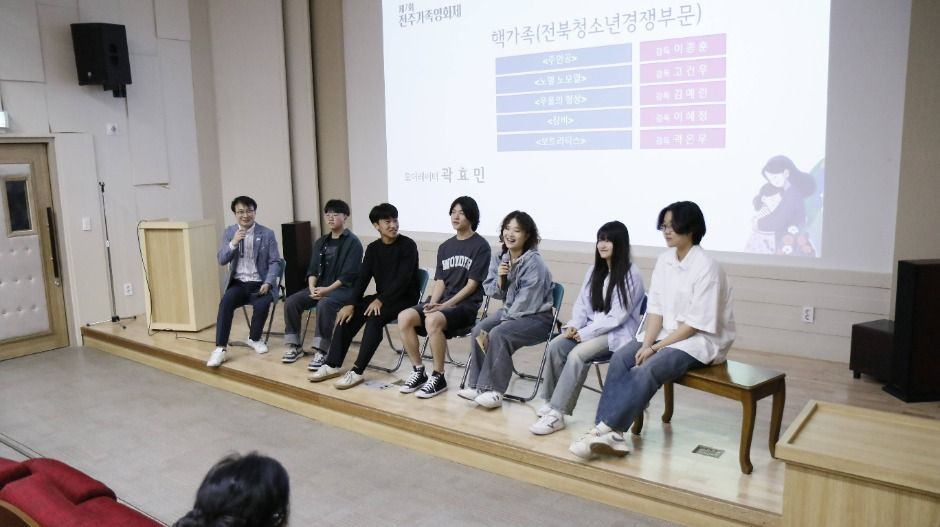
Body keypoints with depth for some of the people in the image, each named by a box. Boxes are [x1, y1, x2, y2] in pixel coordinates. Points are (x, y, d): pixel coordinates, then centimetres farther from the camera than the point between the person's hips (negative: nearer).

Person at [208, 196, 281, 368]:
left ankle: (254, 338, 1)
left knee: (262, 305, -30)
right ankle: (220, 348, -23)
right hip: (237, 283, 1)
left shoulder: (267, 234, 0)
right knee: (225, 302, -29)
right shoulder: (229, 232, 7)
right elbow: (222, 260, -1)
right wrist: (233, 243, -18)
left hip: (259, 283, -1)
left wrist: (267, 283, -17)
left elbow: (275, 262, -2)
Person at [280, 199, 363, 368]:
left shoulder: (353, 242, -6)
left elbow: (349, 275, -14)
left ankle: (321, 351, -29)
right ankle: (295, 346, 1)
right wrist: (312, 287, -10)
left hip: (344, 288, -7)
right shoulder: (321, 242, 15)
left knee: (324, 304, -37)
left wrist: (327, 289, -21)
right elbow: (312, 269, 10)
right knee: (291, 301, -13)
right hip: (320, 286, 7)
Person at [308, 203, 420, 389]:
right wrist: (351, 303, -13)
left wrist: (381, 300, -24)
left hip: (405, 298, -6)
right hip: (382, 297, 6)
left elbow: (403, 279, -19)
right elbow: (363, 277, 1)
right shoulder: (373, 248, 7)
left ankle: (357, 371, -26)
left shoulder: (408, 245, -11)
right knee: (347, 314, -14)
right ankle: (333, 365, -5)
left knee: (374, 317, -32)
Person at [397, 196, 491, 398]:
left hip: (466, 305, -6)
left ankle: (438, 377, -18)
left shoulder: (480, 246, -4)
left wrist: (446, 305, -15)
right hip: (442, 302, 6)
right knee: (404, 317, -18)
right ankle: (418, 371, -6)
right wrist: (432, 303, -8)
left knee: (432, 320, -34)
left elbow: (472, 284, -9)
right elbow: (440, 281, 11)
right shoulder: (445, 247, 15)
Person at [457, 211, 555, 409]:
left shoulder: (534, 263, -19)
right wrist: (500, 278, -14)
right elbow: (492, 292, 7)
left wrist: (502, 323, -19)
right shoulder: (499, 259, 3)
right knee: (478, 330, -18)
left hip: (536, 316, -7)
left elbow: (526, 302, -21)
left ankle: (494, 390, -19)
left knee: (498, 335, -29)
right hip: (510, 311, 7)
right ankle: (477, 385, -11)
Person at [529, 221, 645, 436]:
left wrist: (585, 333, -18)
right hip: (591, 328, 7)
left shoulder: (631, 275, -11)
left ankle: (557, 413, -28)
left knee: (577, 354, -31)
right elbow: (582, 303, 12)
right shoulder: (594, 271, 12)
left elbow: (617, 317, -17)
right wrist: (574, 326, -8)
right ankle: (551, 402, -11)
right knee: (555, 345, -20)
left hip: (618, 333, -7)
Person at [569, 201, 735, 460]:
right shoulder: (664, 260, 4)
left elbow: (697, 323, -18)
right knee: (620, 358, -18)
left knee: (647, 370, -30)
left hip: (700, 340, -6)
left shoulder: (706, 267, -17)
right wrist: (646, 343, -12)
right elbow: (656, 308, 3)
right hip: (666, 333, 6)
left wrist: (656, 347, -18)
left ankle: (604, 429, -24)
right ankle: (611, 433, -25)